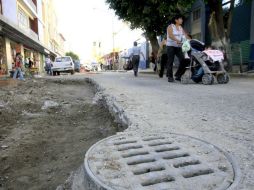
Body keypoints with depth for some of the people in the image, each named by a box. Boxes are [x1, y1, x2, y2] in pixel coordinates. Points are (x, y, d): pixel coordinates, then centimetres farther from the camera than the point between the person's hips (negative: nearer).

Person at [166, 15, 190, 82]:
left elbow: (185, 35, 9)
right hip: (171, 46, -5)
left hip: (178, 46, 6)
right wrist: (177, 40, -35)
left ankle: (178, 75, 6)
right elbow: (170, 35, -19)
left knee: (183, 60, -7)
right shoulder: (170, 26, -3)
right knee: (170, 62, -5)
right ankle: (170, 77, 1)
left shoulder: (181, 28, 16)